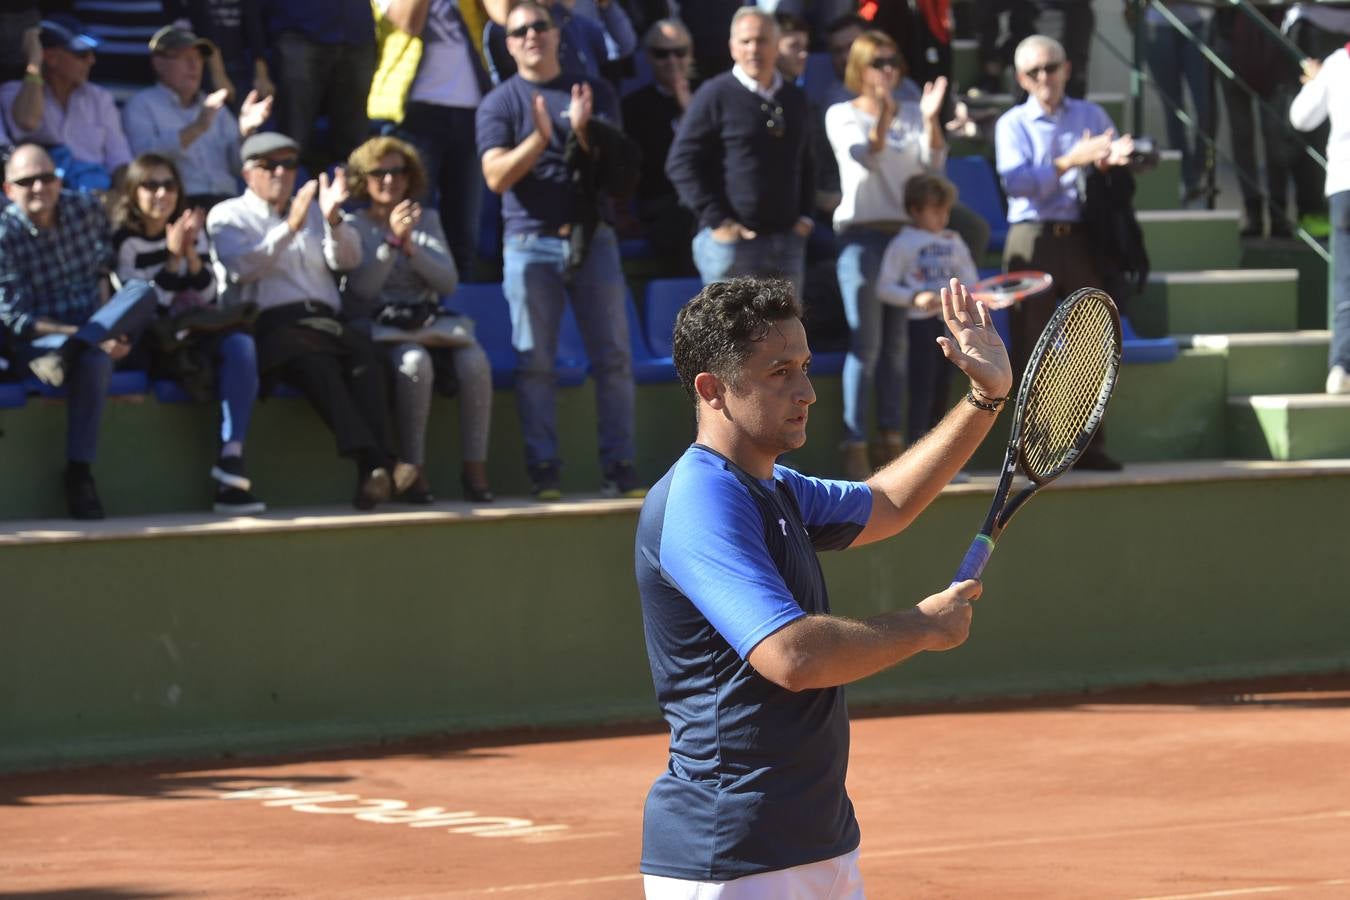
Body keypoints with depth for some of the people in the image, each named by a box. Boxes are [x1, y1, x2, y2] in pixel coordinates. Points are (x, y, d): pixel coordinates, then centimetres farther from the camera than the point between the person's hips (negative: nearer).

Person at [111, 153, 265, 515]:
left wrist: (191, 253, -13)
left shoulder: (192, 229, 12)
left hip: (197, 332, 5)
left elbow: (207, 296, 4)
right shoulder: (125, 240, -3)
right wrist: (173, 257, -22)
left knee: (241, 345, -29)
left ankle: (232, 457, -37)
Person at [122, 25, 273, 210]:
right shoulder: (141, 105, 9)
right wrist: (197, 128, -17)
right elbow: (144, 156, -10)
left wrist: (245, 131, -3)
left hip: (224, 201, 6)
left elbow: (237, 165, 17)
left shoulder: (213, 107, 26)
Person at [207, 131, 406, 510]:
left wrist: (333, 219, -5)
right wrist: (291, 227, -16)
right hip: (269, 324, -4)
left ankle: (372, 476, -43)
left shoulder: (311, 209, 29)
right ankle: (375, 464, -50)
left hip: (322, 320, 4)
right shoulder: (227, 216, 14)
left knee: (365, 352, -30)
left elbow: (347, 260, 14)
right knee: (315, 361, -37)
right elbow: (243, 267, -6)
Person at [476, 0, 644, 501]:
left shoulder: (594, 94, 11)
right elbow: (496, 176, -9)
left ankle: (619, 468, 3)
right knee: (535, 363, -3)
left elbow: (619, 165, 2)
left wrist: (584, 132, -17)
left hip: (591, 239, 2)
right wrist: (539, 137, -23)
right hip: (531, 242, -2)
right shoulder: (500, 104, 4)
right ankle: (543, 471, 0)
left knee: (613, 356, 0)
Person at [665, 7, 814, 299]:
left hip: (787, 240, 6)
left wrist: (805, 215, 11)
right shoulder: (716, 95, -4)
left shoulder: (794, 100, 15)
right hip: (731, 240, -6)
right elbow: (681, 163, -7)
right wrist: (716, 221, -12)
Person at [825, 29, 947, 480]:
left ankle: (891, 440, 9)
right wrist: (882, 115, -33)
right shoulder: (841, 115, 1)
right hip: (861, 233, -4)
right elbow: (865, 156, -16)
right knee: (867, 342, -11)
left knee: (897, 343, 5)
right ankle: (854, 445, -12)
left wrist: (930, 119, -21)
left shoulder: (911, 115, 11)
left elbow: (934, 162, -3)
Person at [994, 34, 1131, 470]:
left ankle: (1091, 445, 8)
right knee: (1031, 348, -1)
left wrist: (1111, 161, -17)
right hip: (1033, 237, -3)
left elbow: (1119, 158, 7)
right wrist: (1071, 162, -21)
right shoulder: (1012, 124, 3)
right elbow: (1015, 181, -11)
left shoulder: (1092, 116, 12)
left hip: (1082, 238, 3)